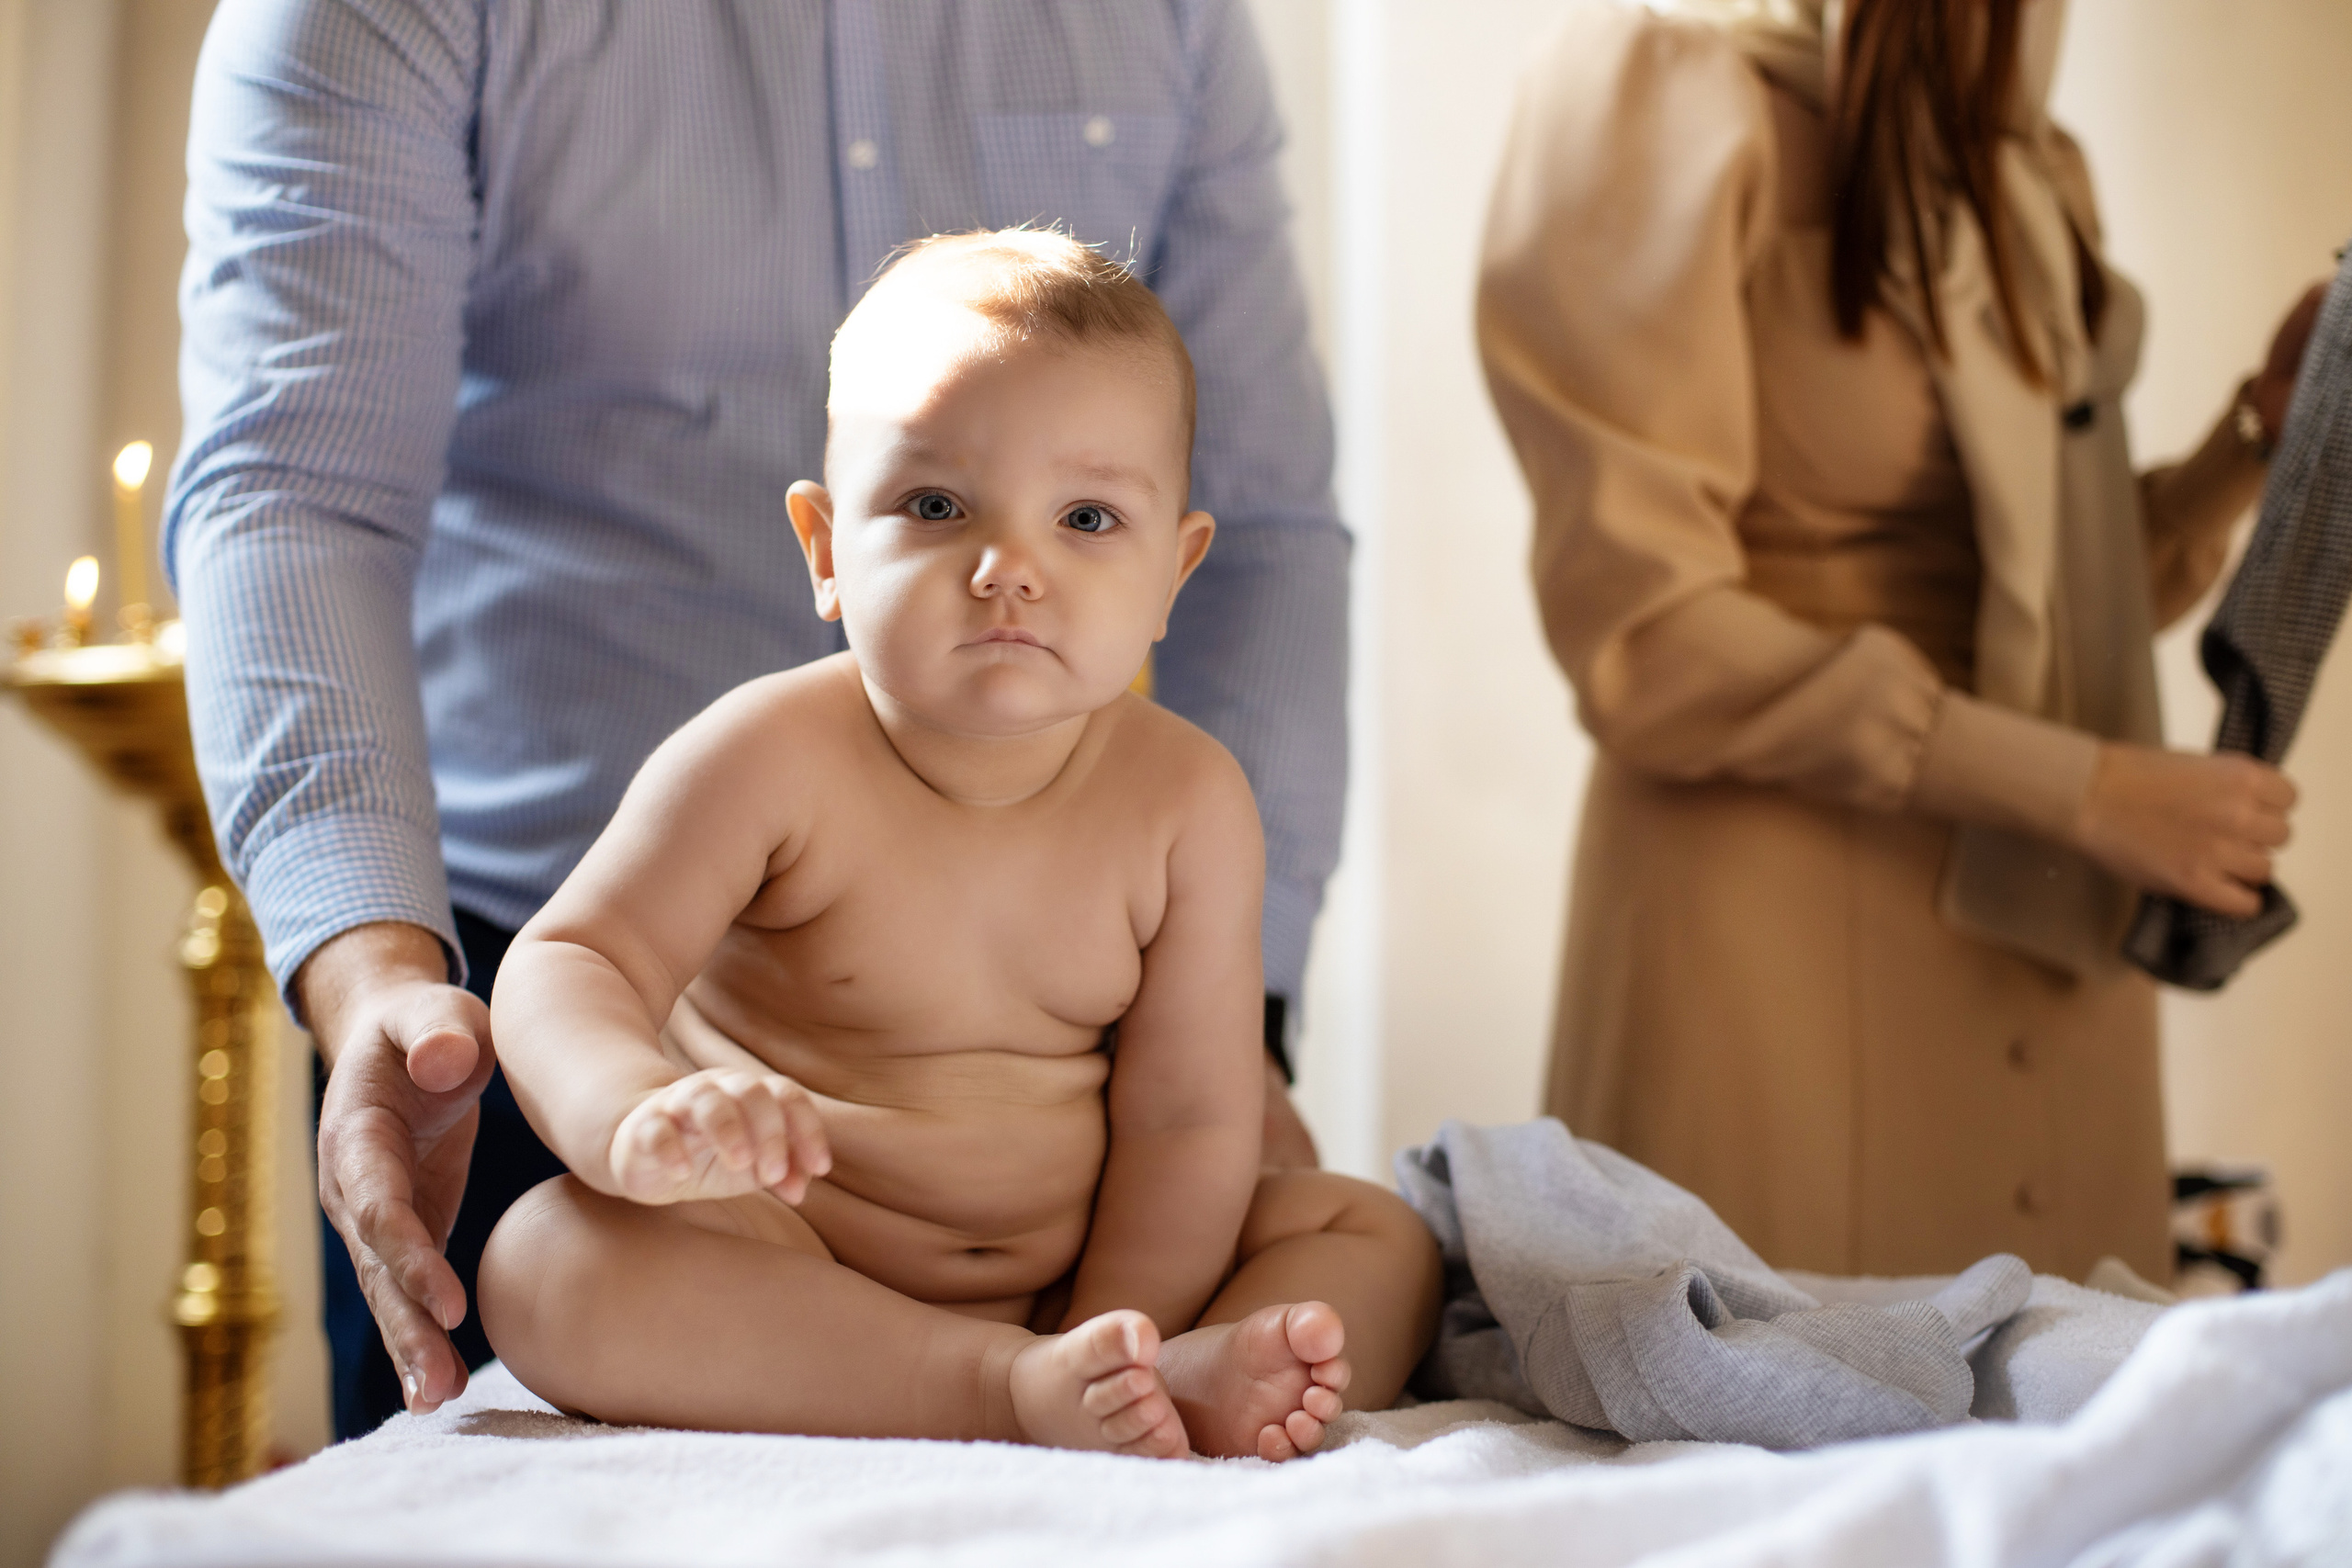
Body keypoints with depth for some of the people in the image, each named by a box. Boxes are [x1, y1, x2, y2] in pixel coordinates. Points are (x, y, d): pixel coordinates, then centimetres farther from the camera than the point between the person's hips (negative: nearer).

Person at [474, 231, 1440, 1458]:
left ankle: (1191, 1378, -37)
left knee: (1384, 1239, -7)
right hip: (780, 1256, -3)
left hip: (1071, 1277, 3)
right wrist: (641, 1114, -43)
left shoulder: (1185, 803, -8)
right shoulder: (768, 760, -15)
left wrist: (1116, 1351, -20)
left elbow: (1182, 1116, -9)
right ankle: (1003, 1388, -38)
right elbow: (567, 966, -20)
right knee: (546, 1263, -31)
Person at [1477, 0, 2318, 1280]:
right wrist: (2083, 789, -15)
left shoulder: (2022, 163, 16)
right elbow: (1645, 633, -16)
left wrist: (2260, 431, 3)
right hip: (1784, 936, -7)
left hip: (2052, 953, 7)